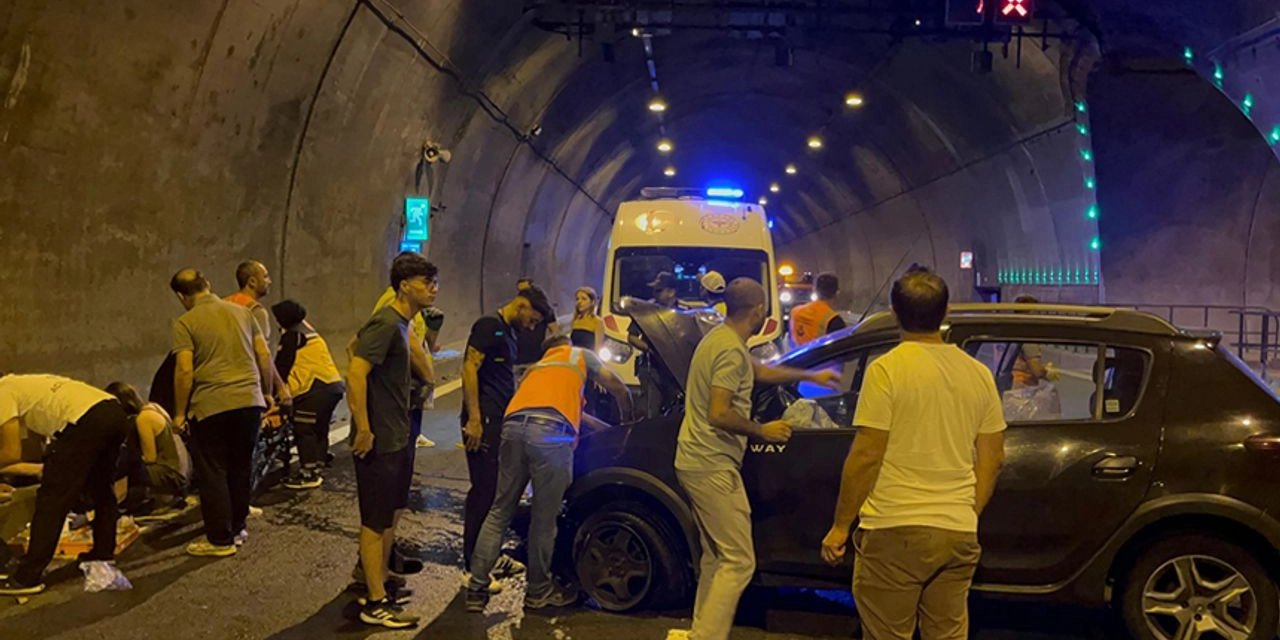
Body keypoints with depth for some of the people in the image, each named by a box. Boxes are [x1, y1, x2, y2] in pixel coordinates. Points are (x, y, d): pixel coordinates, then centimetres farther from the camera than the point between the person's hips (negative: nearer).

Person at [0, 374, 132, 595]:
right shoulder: (23, 386, 35)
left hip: (86, 421, -9)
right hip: (115, 413, 9)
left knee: (51, 498, 0)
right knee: (101, 489, 27)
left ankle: (27, 578, 3)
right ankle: (104, 553, 38)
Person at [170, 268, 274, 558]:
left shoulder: (185, 323, -4)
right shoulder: (242, 312, 10)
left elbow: (184, 370, -11)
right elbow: (264, 356, 7)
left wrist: (179, 413, -3)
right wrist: (266, 392, 18)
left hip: (210, 406, -5)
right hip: (250, 401, 5)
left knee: (213, 473, 6)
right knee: (241, 468, 17)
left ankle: (221, 539, 11)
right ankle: (237, 528, 28)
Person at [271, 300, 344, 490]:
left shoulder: (292, 335, -4)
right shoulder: (309, 331, 23)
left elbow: (282, 366, -3)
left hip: (315, 388, -9)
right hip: (334, 384, 9)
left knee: (304, 431, -4)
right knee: (319, 429, 16)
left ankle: (308, 474, -3)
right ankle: (316, 469, 22)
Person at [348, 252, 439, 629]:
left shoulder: (399, 324, 11)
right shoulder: (386, 324, -19)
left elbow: (356, 342, 24)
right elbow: (355, 373, -27)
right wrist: (364, 430, -26)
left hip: (397, 438, 10)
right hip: (379, 442, -10)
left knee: (391, 516, 18)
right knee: (375, 523, 0)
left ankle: (379, 586, 30)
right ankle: (376, 604, 8)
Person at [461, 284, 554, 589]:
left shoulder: (508, 335, 21)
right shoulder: (489, 326, -9)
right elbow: (469, 369, -18)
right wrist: (474, 419, -22)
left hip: (501, 421, 10)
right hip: (484, 421, -10)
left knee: (499, 491, 15)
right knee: (483, 492, -6)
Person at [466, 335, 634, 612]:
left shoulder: (536, 367, 40)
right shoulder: (580, 355, 28)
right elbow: (620, 390, 30)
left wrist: (607, 428, 57)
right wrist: (627, 422, 49)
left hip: (513, 427, 5)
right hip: (551, 433, -5)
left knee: (500, 512, 12)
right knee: (544, 518, 6)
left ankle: (477, 587, 10)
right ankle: (538, 591, 18)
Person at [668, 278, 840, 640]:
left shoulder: (719, 338, 15)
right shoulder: (732, 350, -18)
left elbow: (760, 372, 32)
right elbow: (719, 415, -25)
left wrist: (810, 376, 38)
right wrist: (762, 431, -10)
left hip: (698, 462, 11)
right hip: (713, 466, -11)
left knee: (716, 556, 18)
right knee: (739, 562, -6)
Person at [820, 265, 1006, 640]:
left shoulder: (887, 369, -11)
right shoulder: (978, 373, 6)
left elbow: (866, 457, -13)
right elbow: (992, 458, 10)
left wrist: (840, 525, -4)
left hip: (895, 530, -5)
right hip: (958, 532, 6)